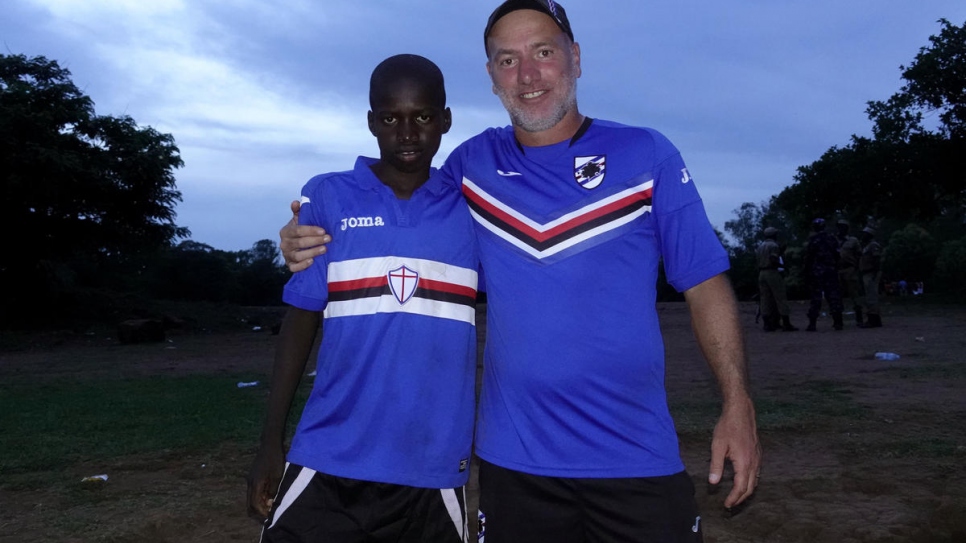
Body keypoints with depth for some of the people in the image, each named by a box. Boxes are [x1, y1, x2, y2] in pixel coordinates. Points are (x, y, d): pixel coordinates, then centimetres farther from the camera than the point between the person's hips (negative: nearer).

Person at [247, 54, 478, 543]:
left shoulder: (470, 209, 3)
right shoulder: (326, 197, 2)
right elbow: (301, 319, 5)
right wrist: (271, 442, 4)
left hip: (434, 470, 1)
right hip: (329, 465, 0)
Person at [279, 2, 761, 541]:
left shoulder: (647, 154, -2)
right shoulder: (469, 164, 3)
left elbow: (705, 283, -1)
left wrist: (738, 404, -9)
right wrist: (310, 244, -4)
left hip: (638, 458, -1)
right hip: (513, 460, 2)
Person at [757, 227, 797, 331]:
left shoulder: (760, 246, 15)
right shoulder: (774, 245, -8)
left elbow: (759, 261, 11)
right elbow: (773, 260, -19)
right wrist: (782, 265, -2)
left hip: (762, 273, 7)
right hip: (773, 273, -7)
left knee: (765, 299, 5)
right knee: (781, 299, -3)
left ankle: (767, 324, 2)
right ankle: (786, 324, -4)